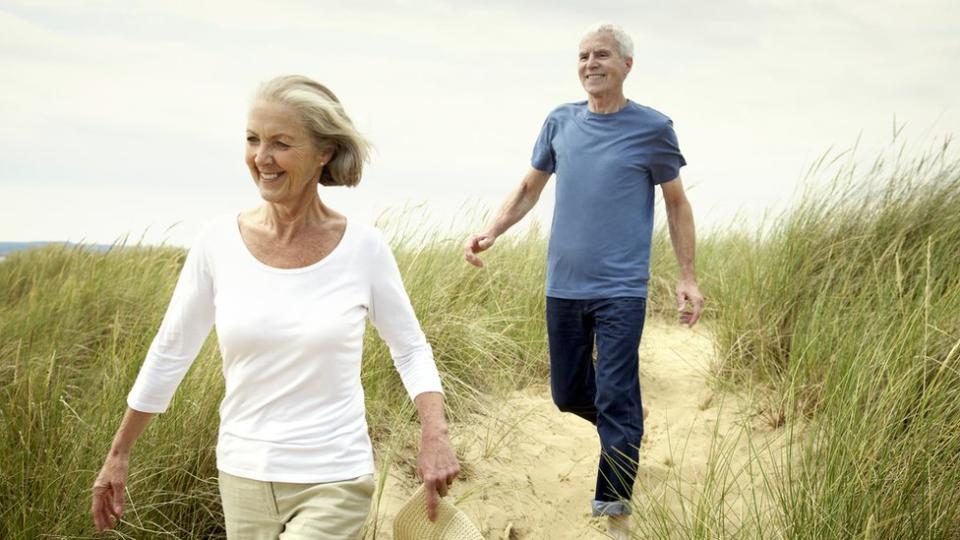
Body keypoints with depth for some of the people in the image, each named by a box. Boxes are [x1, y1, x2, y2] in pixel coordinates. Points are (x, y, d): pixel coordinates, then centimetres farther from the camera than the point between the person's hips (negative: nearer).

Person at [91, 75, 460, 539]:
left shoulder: (363, 248, -9)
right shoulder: (218, 241, -5)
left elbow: (410, 349, 3)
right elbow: (171, 352, 5)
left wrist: (435, 434, -14)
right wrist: (118, 454, 10)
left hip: (333, 482, -2)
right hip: (242, 476, 3)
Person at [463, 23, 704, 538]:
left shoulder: (652, 128, -4)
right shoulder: (560, 122, 5)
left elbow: (676, 204, 4)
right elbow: (528, 189, 14)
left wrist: (687, 277, -1)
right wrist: (491, 232, -3)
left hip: (621, 291, -4)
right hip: (563, 287, 4)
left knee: (615, 401, -6)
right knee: (568, 394, 13)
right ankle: (623, 427, 42)